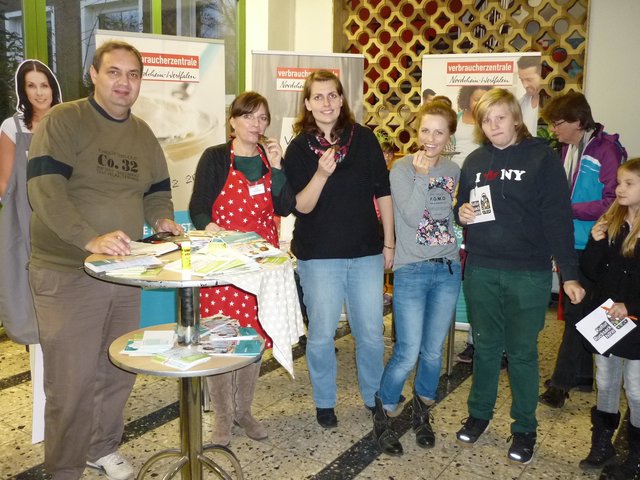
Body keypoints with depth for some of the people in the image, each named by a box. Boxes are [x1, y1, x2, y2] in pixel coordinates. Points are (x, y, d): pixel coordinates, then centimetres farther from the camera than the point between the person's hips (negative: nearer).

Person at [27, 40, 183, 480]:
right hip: (67, 274, -6)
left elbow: (157, 191, 19)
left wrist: (162, 218, -4)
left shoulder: (144, 134, 12)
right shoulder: (63, 121, -8)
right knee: (72, 380, -1)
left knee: (120, 372, 16)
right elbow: (45, 189, -19)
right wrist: (91, 239, -32)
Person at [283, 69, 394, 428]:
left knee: (371, 333, 8)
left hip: (366, 253, 1)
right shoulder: (299, 148, -2)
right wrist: (321, 174, -24)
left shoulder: (364, 138, 0)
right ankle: (325, 402, 26)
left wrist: (389, 242, 5)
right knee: (322, 335, 4)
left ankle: (375, 397, 31)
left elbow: (383, 192, 5)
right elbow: (301, 206, -8)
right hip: (319, 256, -1)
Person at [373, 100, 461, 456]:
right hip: (412, 271, -4)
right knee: (408, 353, -7)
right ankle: (384, 413, 16)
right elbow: (411, 216, -17)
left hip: (448, 269, 4)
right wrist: (422, 174, -19)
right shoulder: (402, 169, -6)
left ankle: (422, 413, 32)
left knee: (434, 351, 11)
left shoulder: (454, 171, 8)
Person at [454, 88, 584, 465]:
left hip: (528, 274, -3)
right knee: (485, 346, 15)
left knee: (522, 351, 7)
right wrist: (462, 213, -5)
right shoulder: (475, 161, 8)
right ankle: (480, 413, 32)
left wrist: (570, 274, -13)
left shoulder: (541, 157, -5)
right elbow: (462, 206, 19)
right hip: (481, 271, 3)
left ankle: (524, 428, 24)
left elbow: (558, 218, -9)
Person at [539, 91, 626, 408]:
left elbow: (612, 203, -20)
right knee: (575, 311, 15)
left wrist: (569, 209, -22)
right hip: (569, 243, 8)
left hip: (590, 247, -8)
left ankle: (561, 381, 10)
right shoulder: (568, 148, 8)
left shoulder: (607, 150, -16)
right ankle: (583, 376, 28)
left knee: (577, 313, 0)